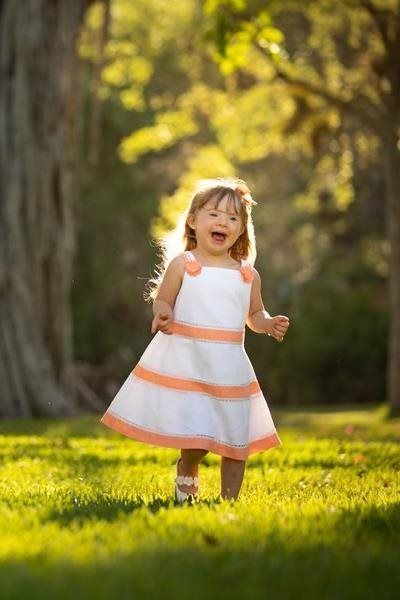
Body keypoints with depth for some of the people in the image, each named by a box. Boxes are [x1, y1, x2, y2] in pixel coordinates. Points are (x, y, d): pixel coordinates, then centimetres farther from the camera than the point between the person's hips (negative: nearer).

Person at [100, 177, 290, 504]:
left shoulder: (248, 275, 8)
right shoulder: (181, 264, -1)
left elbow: (254, 315, 18)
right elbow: (162, 299, 3)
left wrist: (269, 324, -3)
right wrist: (162, 312, -19)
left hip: (229, 366, 4)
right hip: (186, 362, -4)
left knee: (237, 441, 5)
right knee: (196, 436, -8)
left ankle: (230, 498, 21)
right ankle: (186, 471, 25)